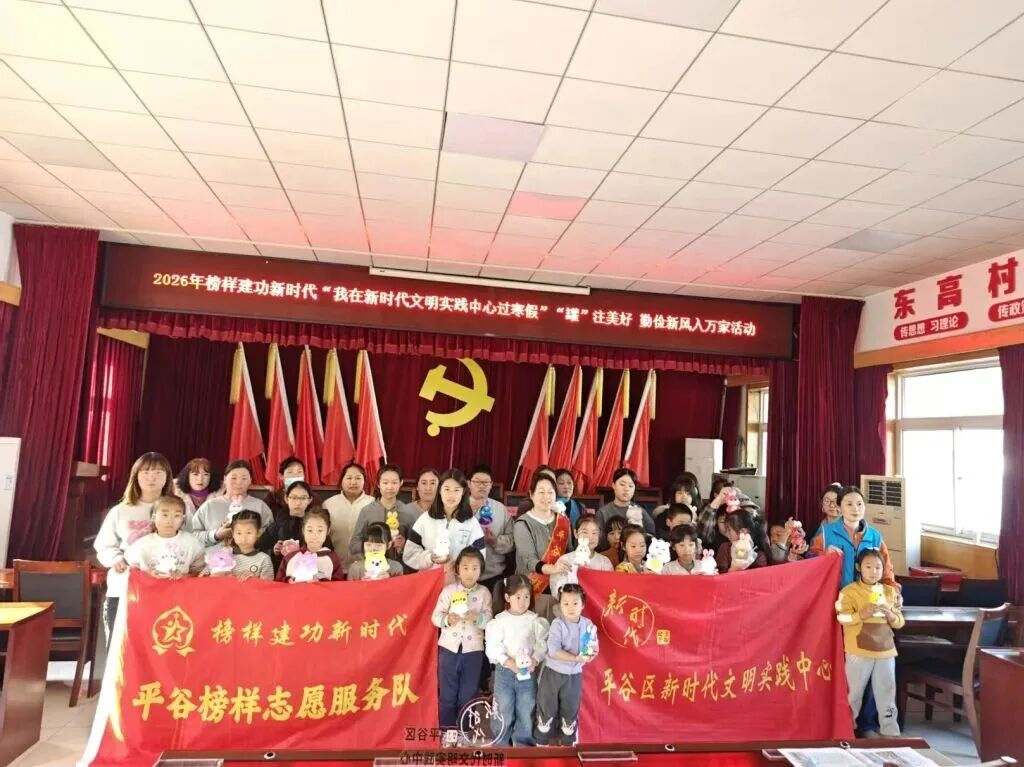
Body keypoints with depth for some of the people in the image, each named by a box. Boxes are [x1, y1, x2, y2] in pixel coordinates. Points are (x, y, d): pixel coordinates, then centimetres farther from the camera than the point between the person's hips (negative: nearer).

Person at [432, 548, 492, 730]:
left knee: (468, 695, 11)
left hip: (473, 650, 0)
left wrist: (478, 618, -28)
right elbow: (435, 616, -6)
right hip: (449, 648, 0)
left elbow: (489, 620, -8)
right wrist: (447, 619, -26)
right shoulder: (448, 590, -4)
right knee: (447, 694, 10)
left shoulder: (484, 593, -3)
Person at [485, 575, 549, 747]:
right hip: (505, 671, -1)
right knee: (504, 710, 8)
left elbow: (542, 644, -3)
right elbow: (493, 646, -11)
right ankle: (501, 745, 25)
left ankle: (524, 744, 27)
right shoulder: (500, 621, -7)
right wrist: (508, 662, -20)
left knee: (526, 711, 10)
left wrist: (535, 660, -18)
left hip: (528, 672, 1)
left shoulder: (535, 620, -2)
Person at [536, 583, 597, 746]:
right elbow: (554, 651, -25)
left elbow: (593, 650, 0)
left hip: (574, 675, 3)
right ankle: (542, 744, 28)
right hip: (553, 673, -3)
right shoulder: (558, 624, -18)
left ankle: (568, 744, 36)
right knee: (547, 711, 10)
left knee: (571, 712, 17)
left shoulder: (588, 625, -6)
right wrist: (576, 658, -29)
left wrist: (592, 652, -23)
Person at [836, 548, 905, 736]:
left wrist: (890, 615, -10)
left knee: (886, 693, 10)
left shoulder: (889, 592, 9)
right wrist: (862, 614, -26)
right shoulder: (849, 591, -6)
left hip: (885, 650, 4)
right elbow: (842, 617, -13)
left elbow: (899, 622, 10)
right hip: (859, 651, -4)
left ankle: (890, 731, 21)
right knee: (854, 692, 7)